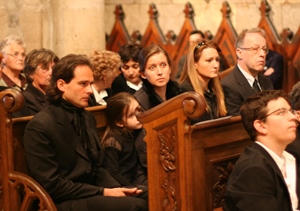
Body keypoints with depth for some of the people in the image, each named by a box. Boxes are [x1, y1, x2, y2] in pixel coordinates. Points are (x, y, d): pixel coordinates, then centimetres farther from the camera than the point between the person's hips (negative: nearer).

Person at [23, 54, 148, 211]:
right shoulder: (40, 126, -13)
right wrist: (103, 192, -16)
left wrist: (117, 189, -1)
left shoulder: (87, 117, 13)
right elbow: (52, 185, -16)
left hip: (92, 194, 8)